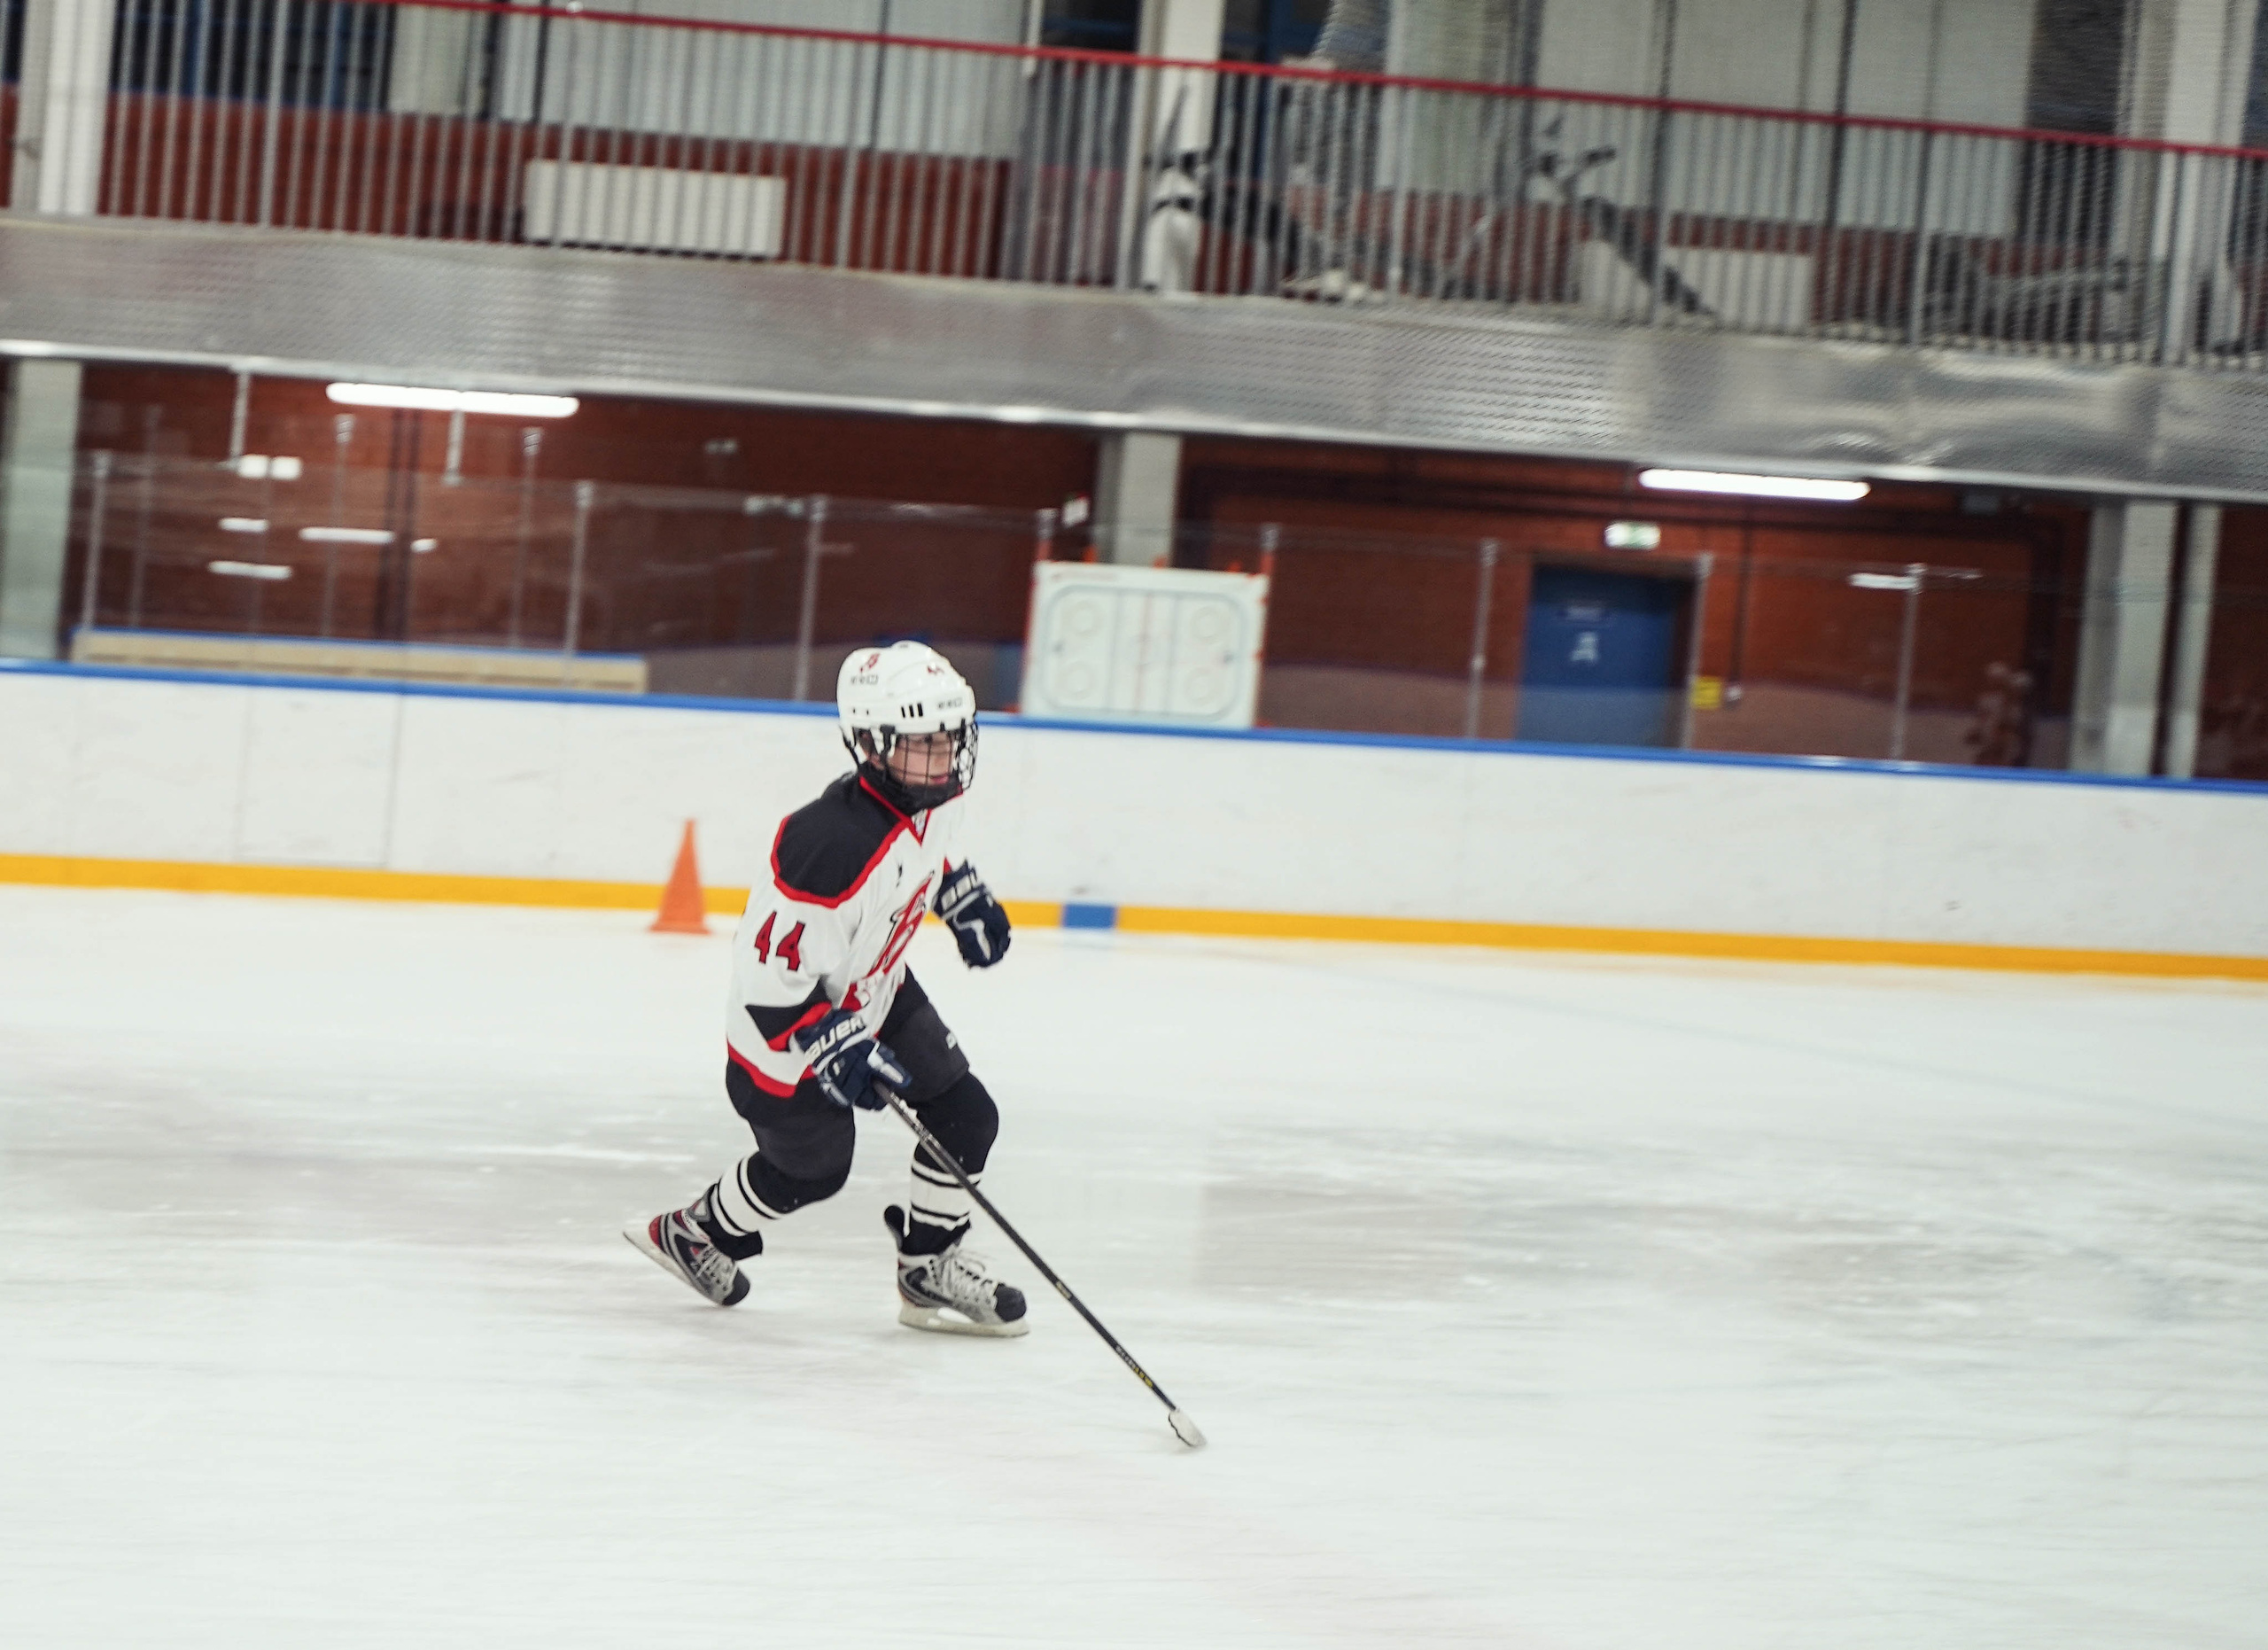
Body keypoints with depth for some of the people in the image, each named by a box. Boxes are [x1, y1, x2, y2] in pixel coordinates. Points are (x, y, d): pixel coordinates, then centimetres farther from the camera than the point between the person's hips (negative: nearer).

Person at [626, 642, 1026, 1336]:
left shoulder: (934, 794, -13)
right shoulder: (835, 846, -40)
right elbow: (769, 974, -34)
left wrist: (963, 894, 16)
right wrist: (840, 1049, -33)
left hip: (875, 991, 8)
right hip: (787, 1025, -8)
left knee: (966, 1117, 4)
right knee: (812, 1167, 8)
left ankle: (930, 1271, 22)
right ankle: (693, 1233, 36)